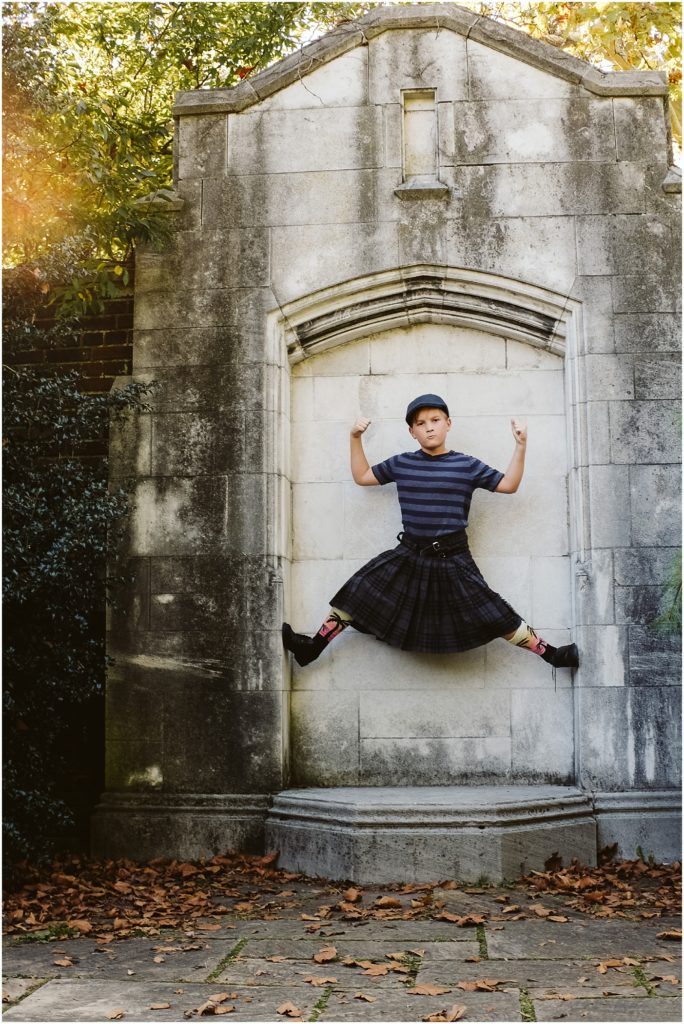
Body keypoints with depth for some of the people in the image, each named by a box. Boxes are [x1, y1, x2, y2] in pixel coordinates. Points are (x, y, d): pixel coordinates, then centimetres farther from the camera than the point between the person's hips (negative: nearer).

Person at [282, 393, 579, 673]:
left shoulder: (467, 466, -1)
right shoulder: (401, 464, 6)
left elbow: (508, 485, 3)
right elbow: (362, 476, 17)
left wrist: (520, 448, -6)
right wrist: (355, 439, 10)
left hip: (452, 559, -3)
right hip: (408, 556, 3)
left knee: (492, 614, -5)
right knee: (356, 595, -2)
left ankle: (550, 654, 7)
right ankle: (312, 648, 9)